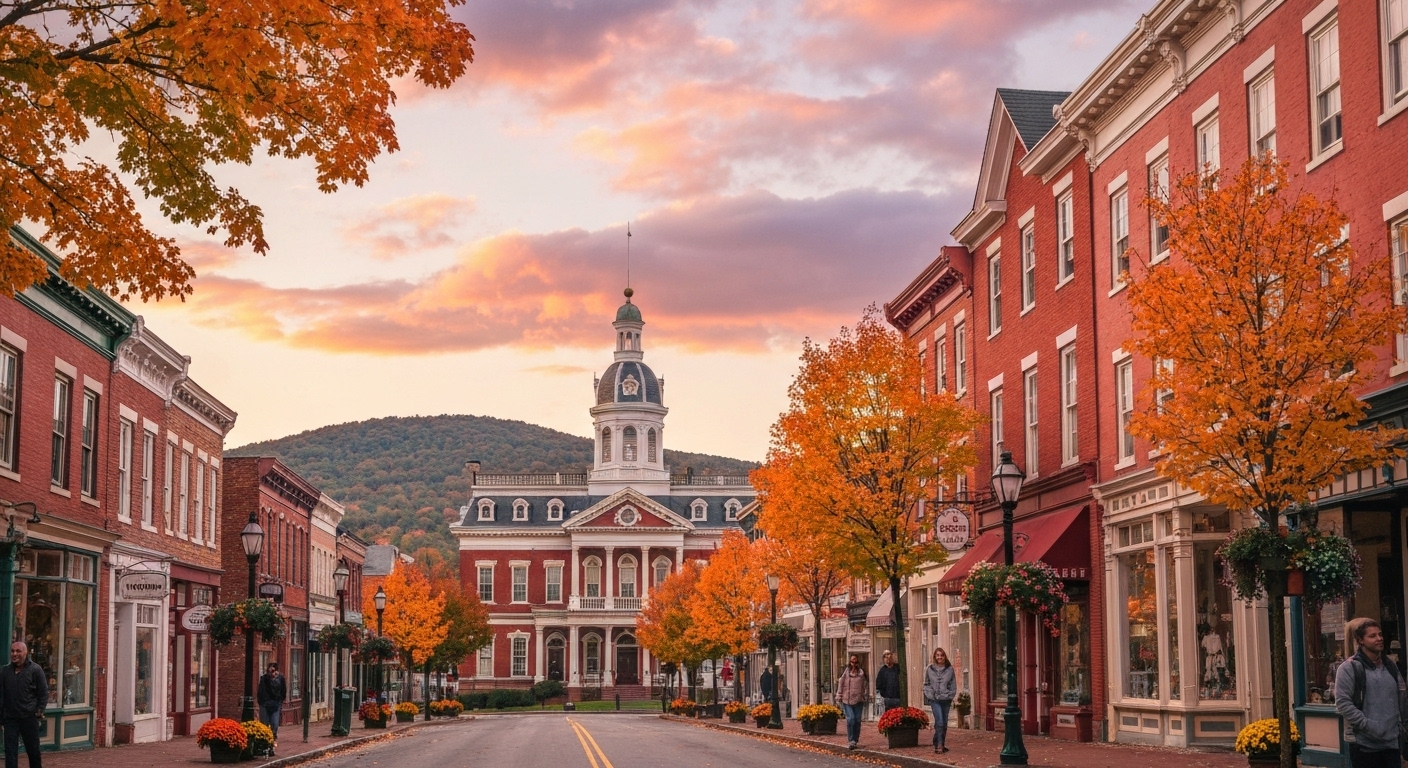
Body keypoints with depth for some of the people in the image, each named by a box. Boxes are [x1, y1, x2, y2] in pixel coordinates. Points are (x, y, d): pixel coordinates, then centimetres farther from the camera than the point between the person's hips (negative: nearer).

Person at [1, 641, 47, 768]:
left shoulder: (35, 670, -5)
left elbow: (44, 693, -4)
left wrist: (40, 710, -12)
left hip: (29, 718, -3)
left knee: (33, 750, 10)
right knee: (10, 751, -1)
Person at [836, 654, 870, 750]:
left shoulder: (862, 672, 6)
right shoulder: (845, 671, 2)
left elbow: (866, 685, 10)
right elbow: (840, 684, 4)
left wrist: (866, 698, 8)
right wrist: (839, 697, 1)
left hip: (858, 700, 2)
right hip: (847, 699, -2)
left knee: (857, 720, 4)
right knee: (850, 719, -13)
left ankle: (855, 740, 16)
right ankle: (851, 740, -8)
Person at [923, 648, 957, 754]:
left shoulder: (949, 669, 3)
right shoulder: (930, 669, 1)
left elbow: (953, 685, 7)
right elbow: (926, 684, 8)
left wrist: (950, 695, -3)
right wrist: (930, 694, -5)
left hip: (946, 700, 2)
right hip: (935, 700, -2)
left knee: (944, 723, 9)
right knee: (939, 721, -15)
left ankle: (941, 745, 20)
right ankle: (939, 745, -12)